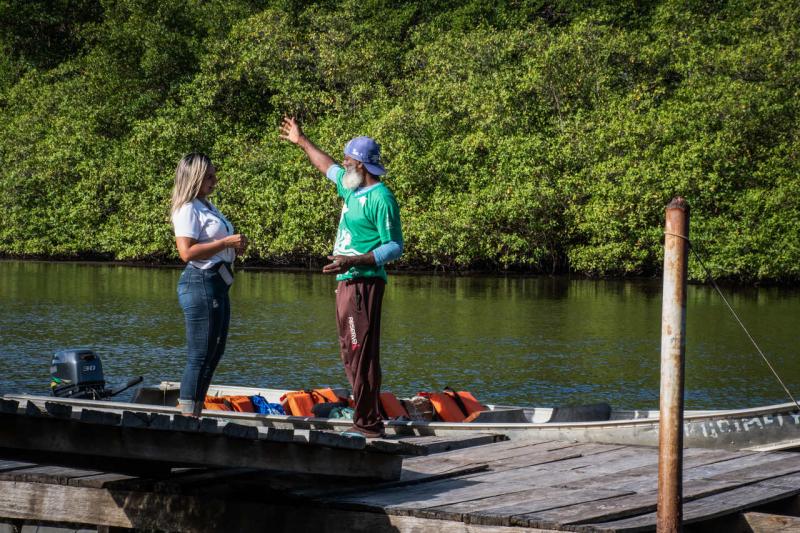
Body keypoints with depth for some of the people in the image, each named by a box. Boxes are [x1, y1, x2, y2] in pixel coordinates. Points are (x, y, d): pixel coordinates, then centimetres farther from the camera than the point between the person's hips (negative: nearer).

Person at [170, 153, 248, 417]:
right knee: (201, 355, -9)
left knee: (215, 352, 15)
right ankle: (188, 415, -6)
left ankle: (191, 412, 21)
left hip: (217, 284, 10)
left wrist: (235, 247, 10)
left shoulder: (208, 207, 18)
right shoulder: (188, 209, -12)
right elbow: (187, 252, -22)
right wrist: (226, 243, -21)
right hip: (201, 283, -10)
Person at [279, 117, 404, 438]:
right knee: (351, 355, 11)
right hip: (346, 283, 10)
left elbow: (395, 247, -17)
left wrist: (354, 261, -25)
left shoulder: (380, 198, -14)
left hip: (364, 283, -10)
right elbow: (329, 168, 36)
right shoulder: (353, 188, 14)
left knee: (362, 354, -12)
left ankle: (368, 425, -11)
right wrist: (301, 142, 43)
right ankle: (365, 420, 15)